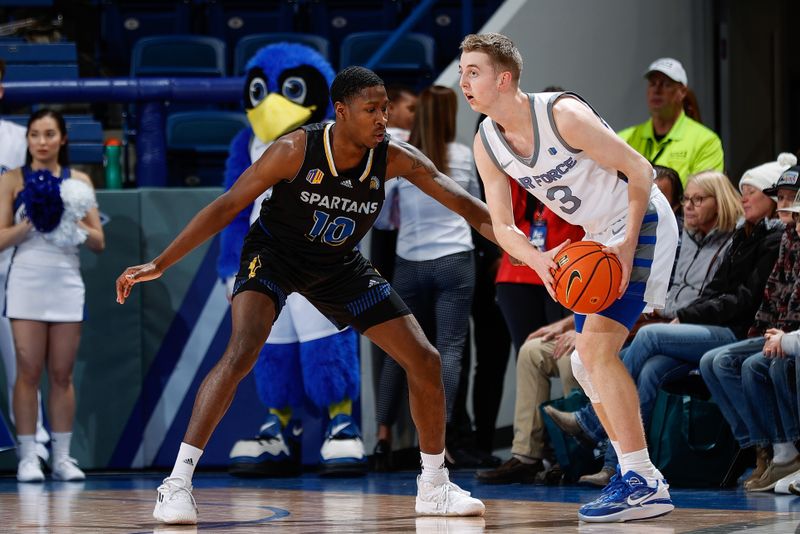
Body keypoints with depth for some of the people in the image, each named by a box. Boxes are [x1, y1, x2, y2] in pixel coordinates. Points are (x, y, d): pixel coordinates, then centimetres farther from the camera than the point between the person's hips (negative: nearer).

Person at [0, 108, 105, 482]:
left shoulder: (79, 182, 9)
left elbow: (99, 242, 7)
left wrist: (76, 225, -11)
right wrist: (32, 222, -17)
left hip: (67, 282, 2)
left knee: (62, 374, 4)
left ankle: (62, 456, 8)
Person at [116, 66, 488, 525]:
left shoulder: (394, 158, -20)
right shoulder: (296, 151, -28)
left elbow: (465, 204, -15)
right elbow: (226, 207, -22)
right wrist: (158, 266, -24)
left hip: (339, 265, 4)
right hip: (274, 254, -4)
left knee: (425, 361, -1)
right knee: (242, 352, -30)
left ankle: (434, 487, 17)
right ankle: (177, 483, -27)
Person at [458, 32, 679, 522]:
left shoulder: (563, 114, -25)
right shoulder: (487, 145, -3)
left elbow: (639, 169, -19)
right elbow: (503, 225, -1)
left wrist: (627, 246, -26)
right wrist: (538, 260, -22)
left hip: (644, 223, -9)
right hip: (599, 237, 9)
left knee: (597, 347, -21)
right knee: (589, 361, 11)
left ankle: (644, 484, -21)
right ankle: (639, 479, 20)